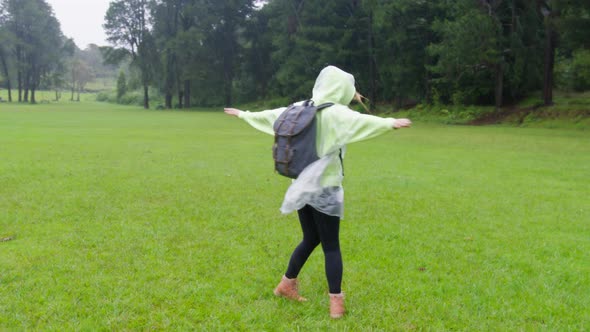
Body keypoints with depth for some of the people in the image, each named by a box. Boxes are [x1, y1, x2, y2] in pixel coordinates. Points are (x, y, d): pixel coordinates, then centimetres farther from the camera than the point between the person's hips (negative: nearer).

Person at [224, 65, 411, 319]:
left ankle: (287, 284, 32)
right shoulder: (335, 112, -14)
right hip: (324, 187, -7)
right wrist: (389, 123, -45)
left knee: (310, 239, 22)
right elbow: (359, 121, -33)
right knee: (331, 246, 2)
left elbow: (270, 114, 20)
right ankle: (336, 303, 4)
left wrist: (244, 115, 36)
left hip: (302, 185, 7)